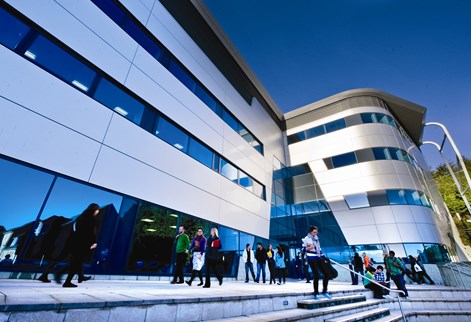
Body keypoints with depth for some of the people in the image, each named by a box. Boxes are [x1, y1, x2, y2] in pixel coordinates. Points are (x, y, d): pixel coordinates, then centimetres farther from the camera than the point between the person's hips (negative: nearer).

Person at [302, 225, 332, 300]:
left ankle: (324, 291, 19)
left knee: (327, 273, 4)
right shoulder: (306, 239, -5)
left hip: (319, 258, 7)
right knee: (316, 276, -8)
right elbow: (303, 249, -8)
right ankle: (316, 294, 8)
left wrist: (323, 258, 19)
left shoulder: (316, 239, 16)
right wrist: (309, 248, -28)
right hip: (312, 259, -7)